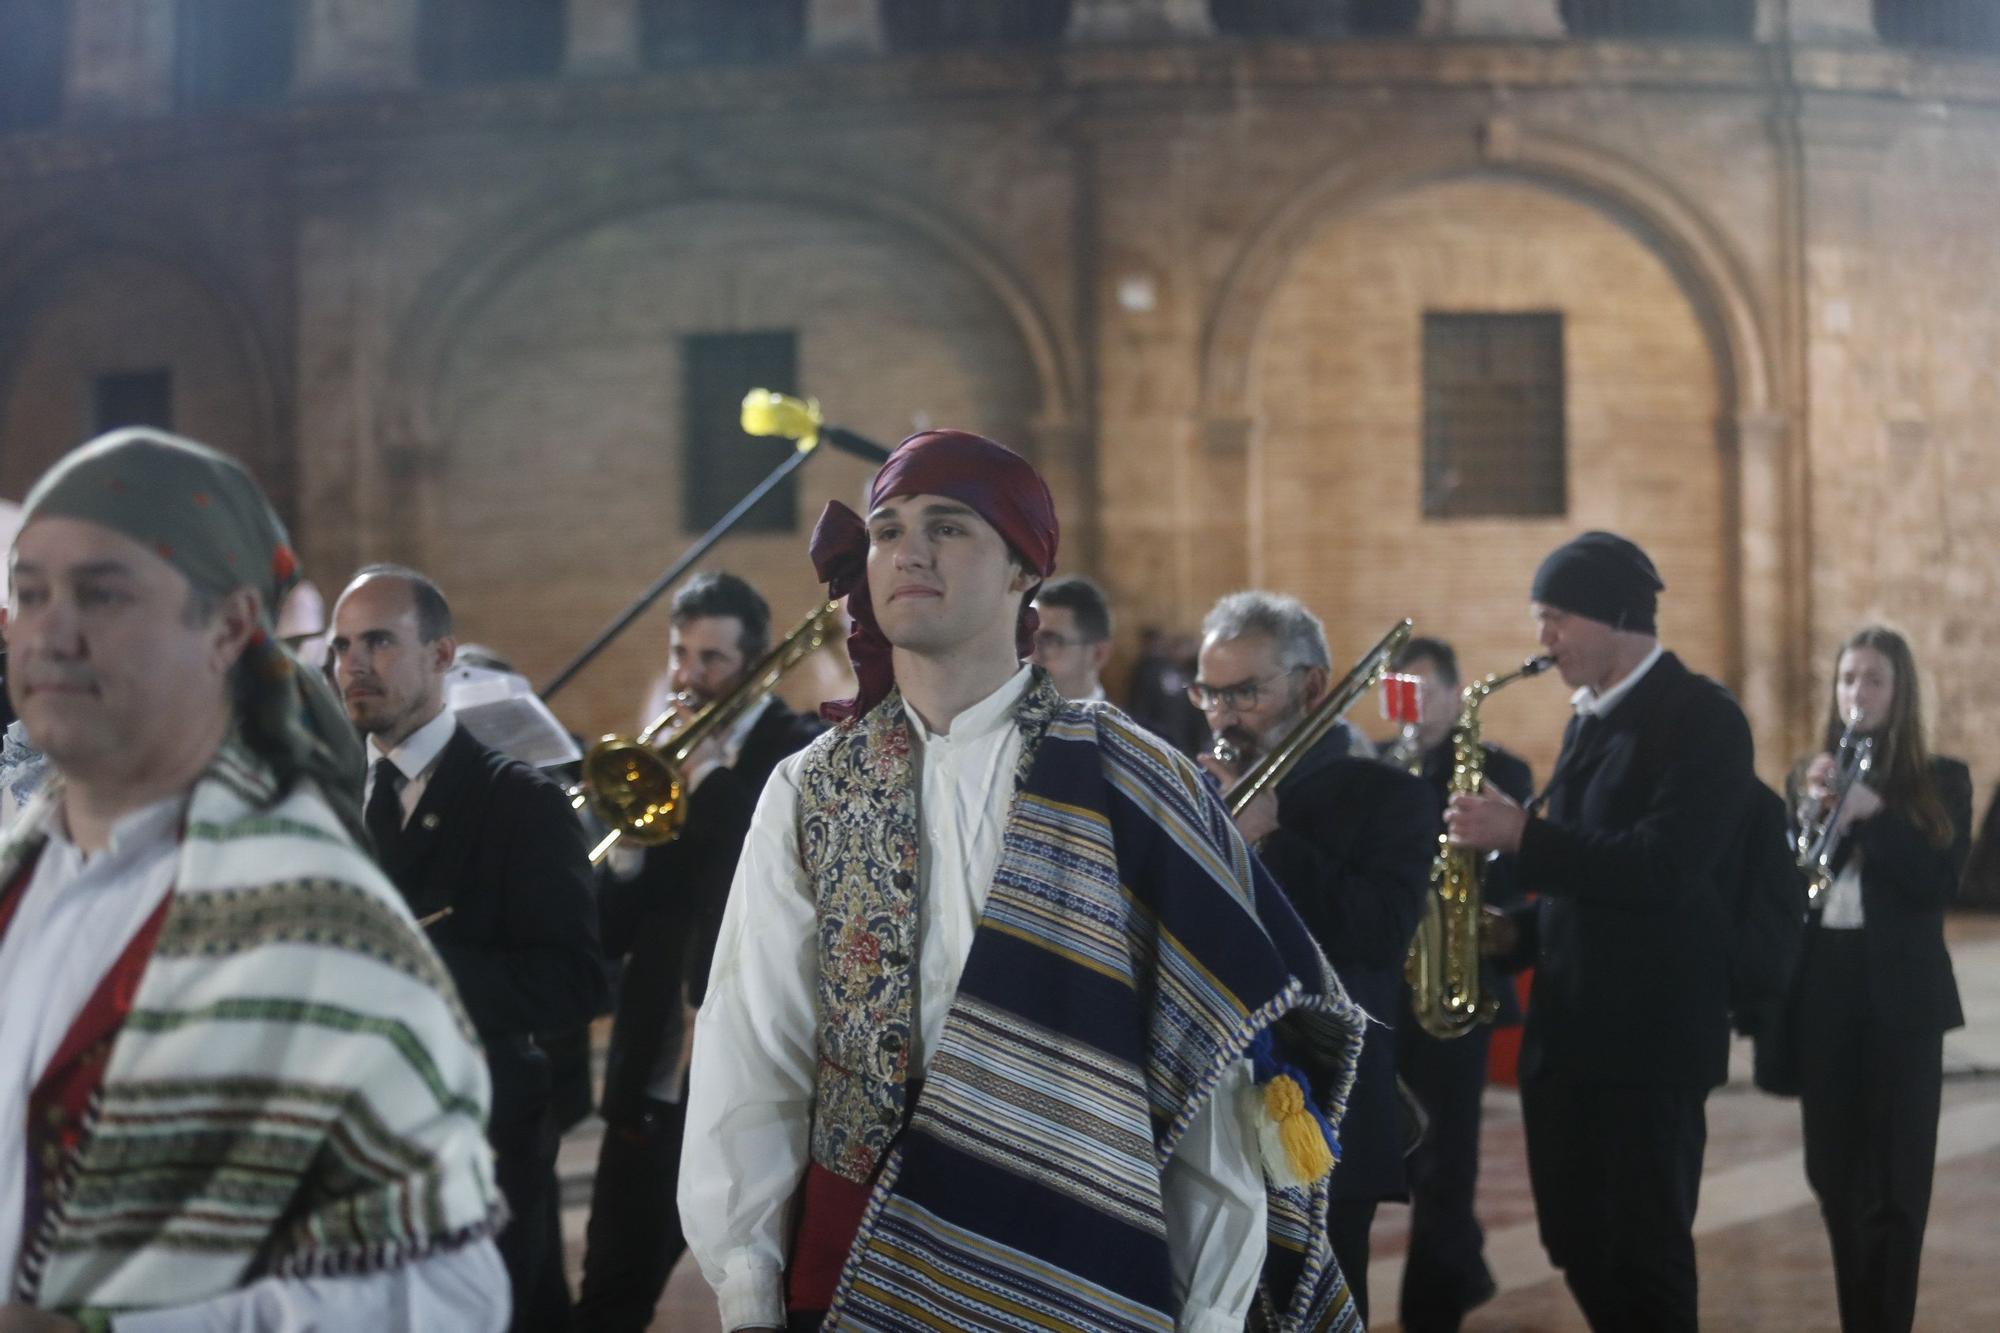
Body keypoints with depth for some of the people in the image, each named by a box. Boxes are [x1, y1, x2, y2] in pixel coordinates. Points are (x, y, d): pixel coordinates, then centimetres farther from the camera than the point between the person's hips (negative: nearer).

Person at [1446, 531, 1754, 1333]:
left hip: (1650, 1033, -9)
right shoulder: (1589, 720, 16)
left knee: (1643, 1262, -4)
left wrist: (1521, 836, -20)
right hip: (1566, 1026, 9)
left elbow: (1664, 868, -23)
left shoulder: (1701, 716, -11)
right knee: (1581, 1248, 11)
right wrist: (1518, 933, 6)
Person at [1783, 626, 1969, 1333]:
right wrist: (1813, 812, -13)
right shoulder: (1809, 773, 10)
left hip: (1900, 993, -3)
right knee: (1834, 1173, 8)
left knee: (1895, 1180, -5)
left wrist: (1872, 813, -20)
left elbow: (1940, 884, -10)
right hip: (1821, 989, 3)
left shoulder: (1941, 780, 1)